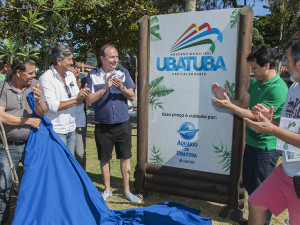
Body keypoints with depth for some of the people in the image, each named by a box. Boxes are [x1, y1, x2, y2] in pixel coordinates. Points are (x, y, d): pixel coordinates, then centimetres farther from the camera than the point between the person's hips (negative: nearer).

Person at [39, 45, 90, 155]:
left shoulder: (70, 75, 10)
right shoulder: (46, 78, -11)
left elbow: (78, 102, 10)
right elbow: (53, 106, -21)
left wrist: (82, 95, -13)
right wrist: (75, 100, -13)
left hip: (71, 129, 7)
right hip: (56, 131, -7)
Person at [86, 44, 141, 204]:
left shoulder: (123, 72, 4)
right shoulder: (92, 75, -1)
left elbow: (132, 96, 3)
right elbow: (89, 100, -8)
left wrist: (121, 88, -17)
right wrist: (106, 87, -18)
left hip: (122, 124, 1)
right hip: (103, 126, -1)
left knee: (125, 158, 6)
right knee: (104, 159, 11)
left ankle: (126, 190, 22)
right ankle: (107, 189, 30)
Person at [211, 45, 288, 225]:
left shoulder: (278, 89, -21)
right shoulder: (255, 83, 7)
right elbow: (244, 104, 10)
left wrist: (229, 106, -24)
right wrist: (225, 97, -4)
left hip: (266, 147, -9)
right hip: (251, 142, 9)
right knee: (249, 183, 21)